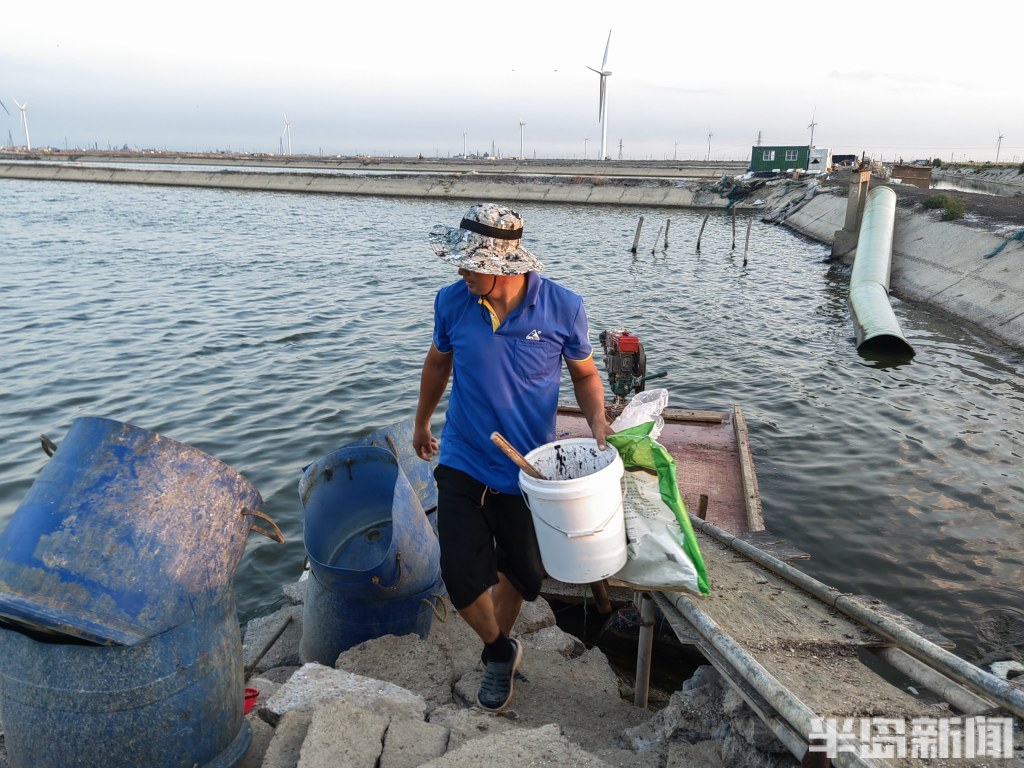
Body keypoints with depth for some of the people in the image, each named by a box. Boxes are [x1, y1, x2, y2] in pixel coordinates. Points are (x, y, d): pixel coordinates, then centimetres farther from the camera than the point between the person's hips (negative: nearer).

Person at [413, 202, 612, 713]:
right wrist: (421, 424, 22)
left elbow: (584, 374, 1)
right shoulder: (452, 301, -9)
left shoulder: (562, 307, -14)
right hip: (462, 464, 1)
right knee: (462, 575, -6)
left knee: (521, 573, 15)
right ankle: (501, 650, 26)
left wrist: (597, 422, -18)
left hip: (529, 470, 0)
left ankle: (497, 650, 46)